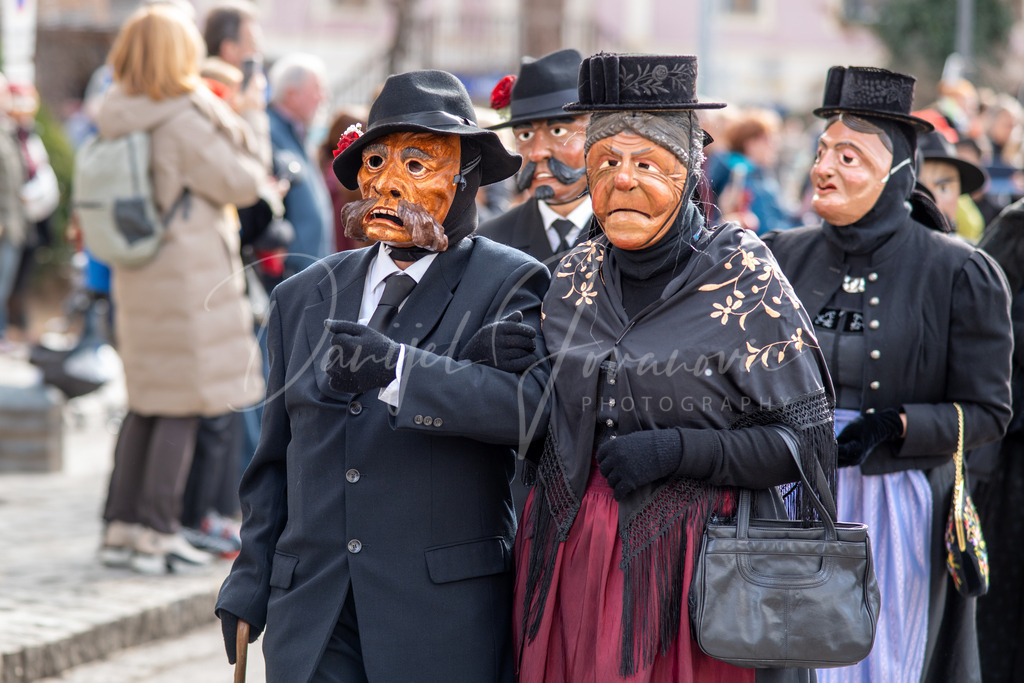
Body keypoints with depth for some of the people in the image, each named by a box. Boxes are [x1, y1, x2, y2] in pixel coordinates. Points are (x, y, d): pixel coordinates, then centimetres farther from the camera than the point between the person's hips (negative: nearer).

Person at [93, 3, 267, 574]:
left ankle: (122, 526, 17)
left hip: (138, 278, 8)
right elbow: (242, 184, -12)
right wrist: (239, 133, 3)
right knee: (184, 404, -1)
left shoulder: (119, 123, 6)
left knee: (147, 403, 16)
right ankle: (157, 533, 0)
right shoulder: (185, 120, -18)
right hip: (190, 275, -8)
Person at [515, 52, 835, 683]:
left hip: (697, 558, -4)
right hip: (576, 554, 4)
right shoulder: (577, 276, 8)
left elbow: (812, 441, -9)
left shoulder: (742, 276, -7)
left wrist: (678, 451, -18)